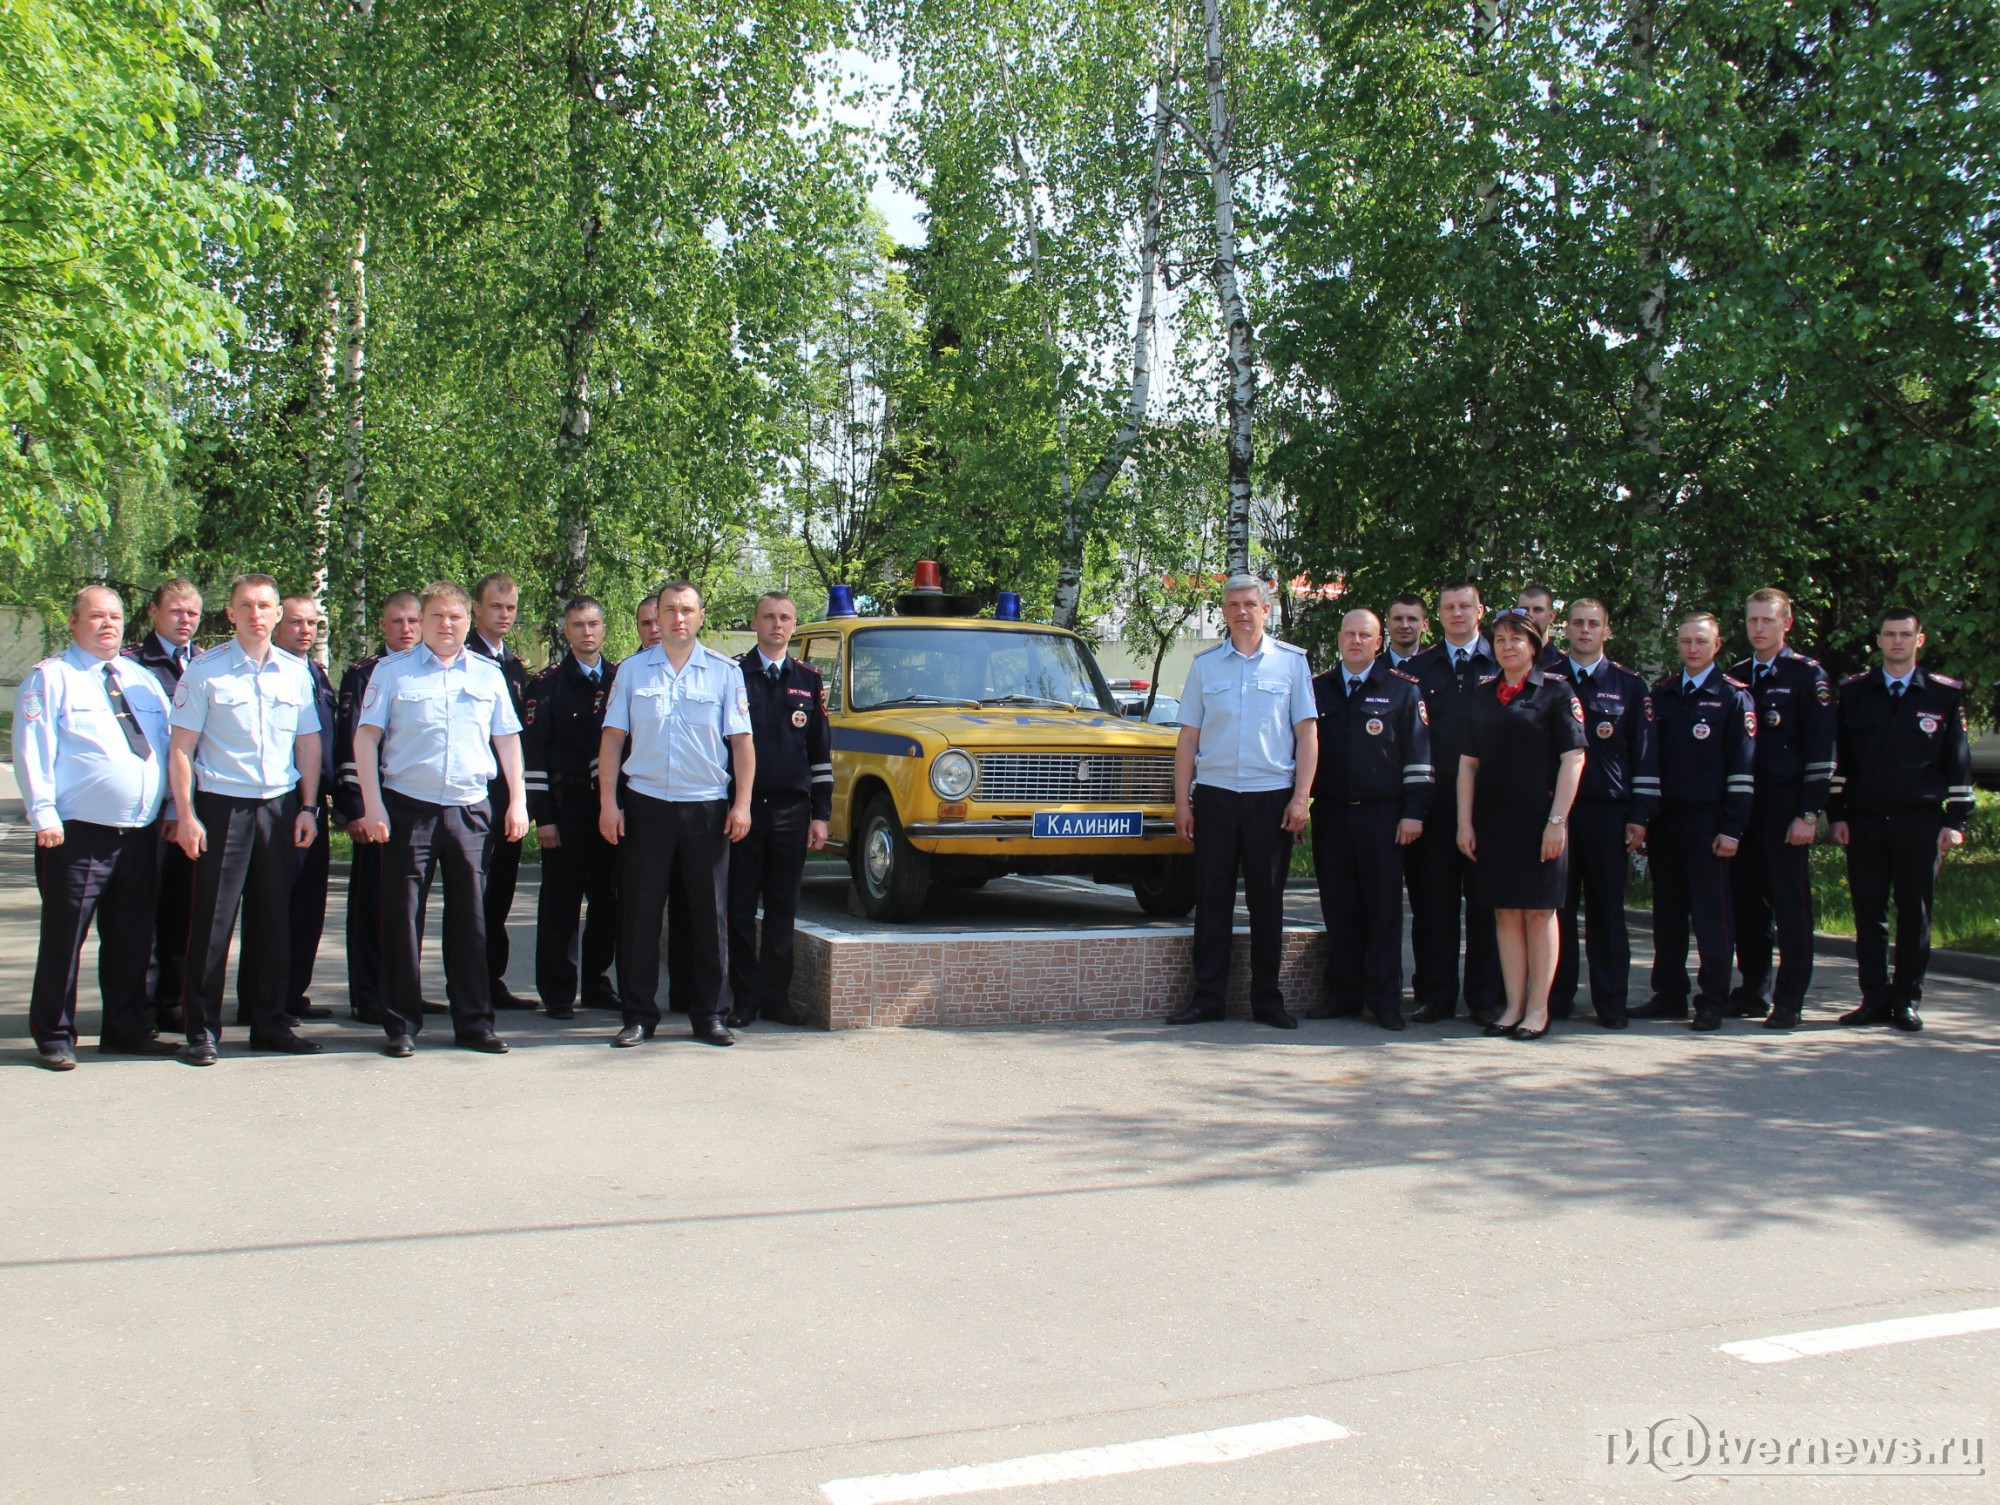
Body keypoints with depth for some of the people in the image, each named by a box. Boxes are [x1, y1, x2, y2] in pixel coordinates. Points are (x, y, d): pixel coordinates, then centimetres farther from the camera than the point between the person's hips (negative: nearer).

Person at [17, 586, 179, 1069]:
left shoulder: (143, 680, 17)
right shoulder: (50, 678, 1)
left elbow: (170, 746, 18)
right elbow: (33, 752, -6)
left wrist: (173, 809, 9)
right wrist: (44, 816, -14)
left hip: (140, 832, 5)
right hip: (78, 833, -5)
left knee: (132, 938, 11)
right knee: (64, 936, -1)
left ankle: (127, 1029, 21)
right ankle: (54, 1036, 9)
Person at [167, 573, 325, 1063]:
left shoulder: (295, 671, 8)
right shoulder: (206, 670, -2)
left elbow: (309, 743, 13)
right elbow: (181, 747, -3)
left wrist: (308, 807, 5)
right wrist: (185, 815, -8)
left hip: (281, 806, 3)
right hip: (222, 804, -3)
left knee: (275, 919, 8)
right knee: (212, 919, -1)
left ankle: (268, 1022, 18)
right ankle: (202, 1030, 7)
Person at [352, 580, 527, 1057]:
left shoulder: (489, 674, 11)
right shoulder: (392, 670, 4)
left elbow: (508, 740, 14)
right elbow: (366, 737, 1)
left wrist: (517, 801, 6)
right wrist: (372, 804, -7)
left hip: (470, 808, 2)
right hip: (408, 808, -2)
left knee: (470, 918, 6)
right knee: (402, 917, 2)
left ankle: (474, 1022, 15)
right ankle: (401, 1025, 11)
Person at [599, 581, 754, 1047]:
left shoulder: (725, 672, 4)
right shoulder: (633, 670, 6)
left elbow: (741, 741, 3)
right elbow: (612, 738, 6)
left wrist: (742, 804, -4)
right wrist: (608, 803, -2)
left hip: (707, 807, 0)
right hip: (645, 805, 0)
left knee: (708, 915, 5)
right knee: (640, 914, 3)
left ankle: (708, 1014, 15)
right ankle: (639, 1015, 12)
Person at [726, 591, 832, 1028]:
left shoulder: (809, 681, 10)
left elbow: (821, 752, 11)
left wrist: (820, 815, 5)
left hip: (791, 810, 2)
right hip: (743, 807, -2)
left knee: (783, 909, 6)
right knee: (741, 908, 2)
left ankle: (776, 996, 15)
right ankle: (744, 1000, 8)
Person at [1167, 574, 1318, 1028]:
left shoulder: (1292, 661, 5)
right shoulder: (1205, 664, 9)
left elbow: (1307, 733, 3)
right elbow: (1188, 736, 10)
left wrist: (1300, 798, -5)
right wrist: (1181, 801, 4)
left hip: (1271, 795, -1)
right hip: (1214, 794, 1)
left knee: (1266, 901, 4)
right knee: (1211, 898, 3)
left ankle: (1267, 1000, 13)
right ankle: (1207, 997, 9)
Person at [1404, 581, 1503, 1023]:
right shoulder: (1419, 667, 10)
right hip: (1435, 800, 1)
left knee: (1485, 901, 2)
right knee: (1434, 900, 3)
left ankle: (1485, 998, 9)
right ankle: (1436, 994, 11)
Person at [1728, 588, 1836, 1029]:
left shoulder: (1808, 676, -1)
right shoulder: (1734, 677, 13)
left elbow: (1821, 751, -5)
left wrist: (1808, 813, -12)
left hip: (1786, 808, -5)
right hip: (1742, 806, 5)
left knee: (1791, 904, -2)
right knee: (1747, 899, 8)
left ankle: (1788, 1001, 2)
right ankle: (1754, 990, 18)